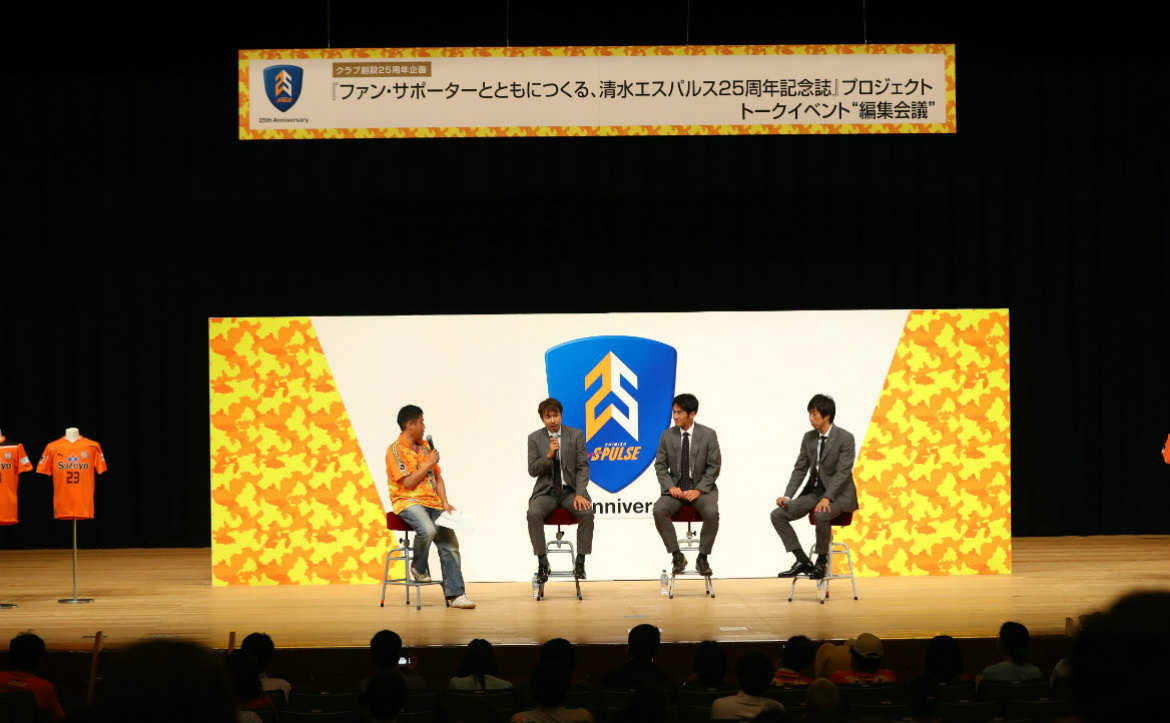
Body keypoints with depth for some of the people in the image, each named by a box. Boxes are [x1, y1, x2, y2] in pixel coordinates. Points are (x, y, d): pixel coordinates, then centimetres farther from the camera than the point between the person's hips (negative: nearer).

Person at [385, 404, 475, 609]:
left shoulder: (425, 446, 18)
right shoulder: (395, 450, -5)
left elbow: (437, 476, 19)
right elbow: (408, 482, -14)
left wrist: (445, 503, 6)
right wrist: (428, 463, -7)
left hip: (432, 503, 7)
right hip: (408, 502, -7)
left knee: (450, 542, -8)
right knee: (428, 530, -34)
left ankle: (455, 593, -9)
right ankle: (419, 569, -6)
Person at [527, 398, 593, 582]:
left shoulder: (576, 435, 2)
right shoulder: (535, 438, 3)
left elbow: (583, 467, -1)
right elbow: (532, 470, -2)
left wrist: (580, 494, -15)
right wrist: (548, 455, -21)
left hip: (570, 490, 0)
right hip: (546, 491, 0)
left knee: (587, 512, -30)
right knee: (533, 513, -31)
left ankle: (580, 562, -18)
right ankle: (542, 563, -22)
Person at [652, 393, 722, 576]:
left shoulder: (708, 435, -1)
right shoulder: (667, 436, 5)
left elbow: (714, 466, -2)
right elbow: (660, 465, 7)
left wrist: (699, 490, -14)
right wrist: (670, 487, -11)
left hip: (701, 487, -2)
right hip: (675, 487, 2)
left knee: (712, 512, -33)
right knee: (659, 510, -28)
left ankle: (703, 558, -15)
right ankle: (677, 556, -15)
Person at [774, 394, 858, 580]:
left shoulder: (845, 438, -12)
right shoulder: (809, 438, 6)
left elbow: (843, 472, -19)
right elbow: (800, 469, 8)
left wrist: (827, 498, -31)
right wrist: (787, 496, -7)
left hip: (838, 493, -7)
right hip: (814, 491, 7)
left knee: (821, 516, -38)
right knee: (777, 515, -10)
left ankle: (821, 562, -16)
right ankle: (802, 561, -8)